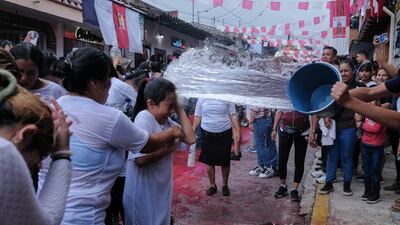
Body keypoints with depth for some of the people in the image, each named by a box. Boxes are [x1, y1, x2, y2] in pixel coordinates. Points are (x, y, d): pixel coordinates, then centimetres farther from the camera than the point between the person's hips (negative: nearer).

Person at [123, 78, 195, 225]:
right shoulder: (144, 119, -21)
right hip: (143, 193, -7)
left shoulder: (167, 121, 2)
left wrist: (180, 110, -8)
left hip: (161, 189, 8)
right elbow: (141, 159, -30)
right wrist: (169, 148, -18)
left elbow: (190, 139, -6)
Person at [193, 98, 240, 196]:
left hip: (224, 133, -1)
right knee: (209, 162, 8)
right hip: (207, 133, 1)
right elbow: (197, 116, 7)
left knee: (225, 162, 8)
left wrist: (237, 131, -10)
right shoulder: (202, 98, 1)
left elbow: (233, 116, -1)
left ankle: (225, 185, 29)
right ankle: (212, 185, 28)